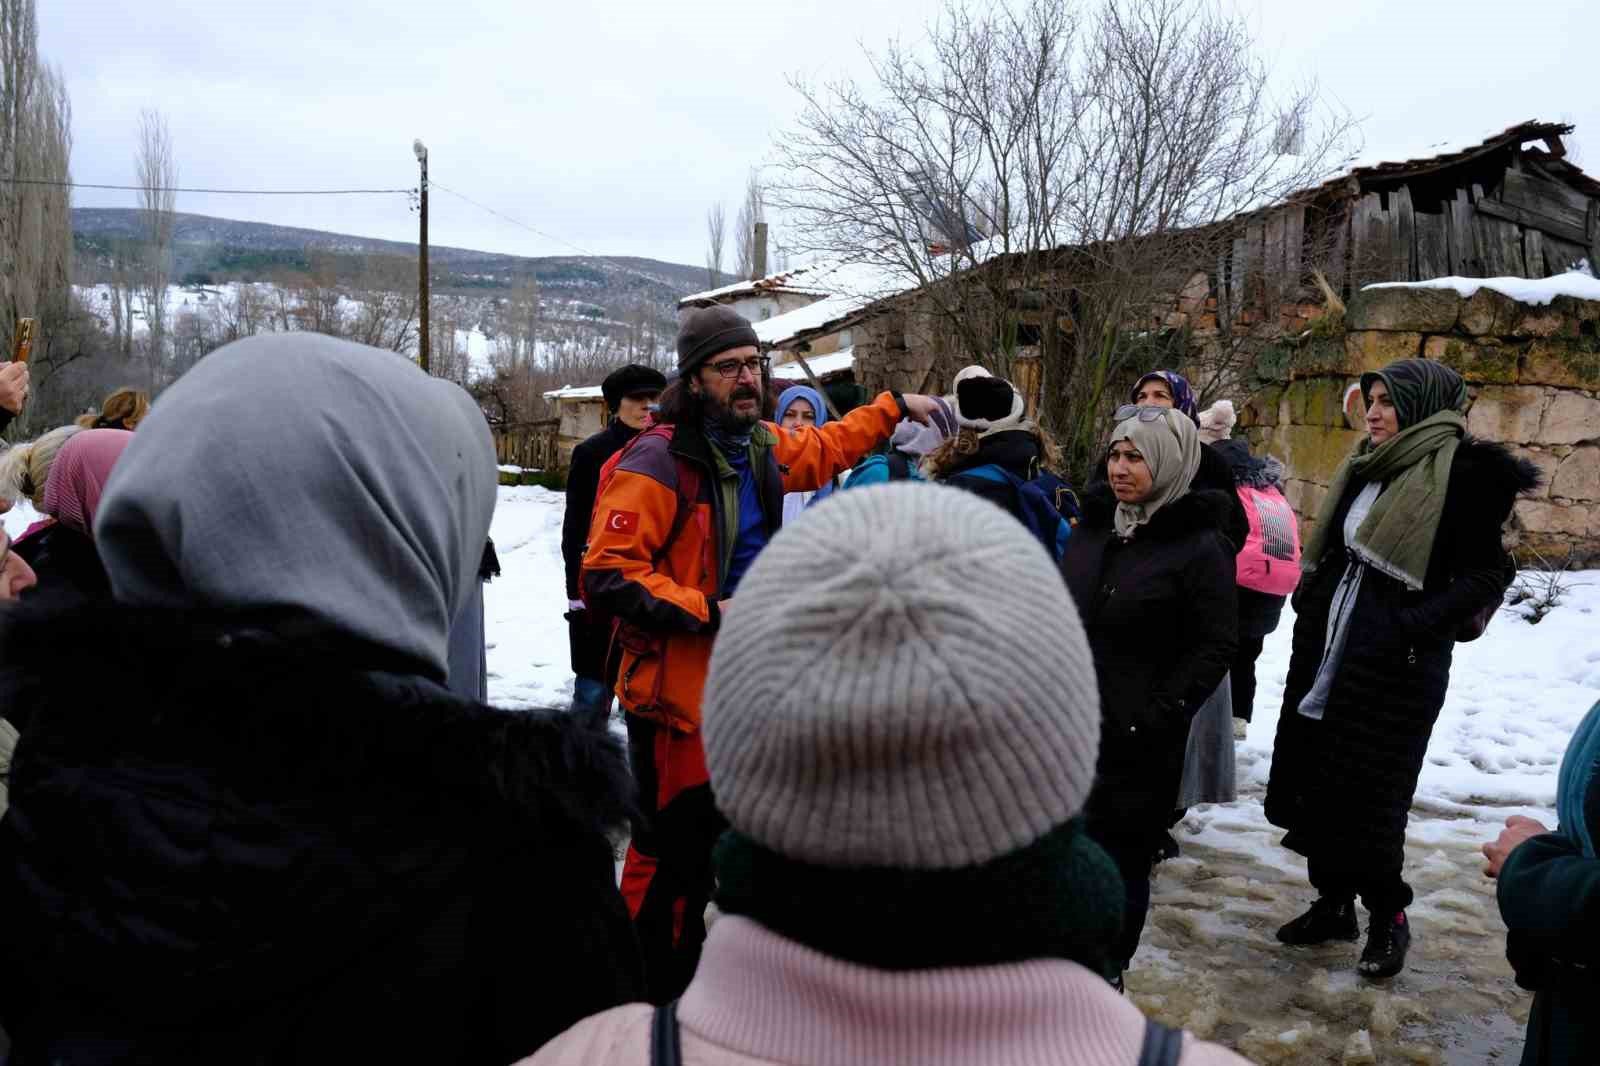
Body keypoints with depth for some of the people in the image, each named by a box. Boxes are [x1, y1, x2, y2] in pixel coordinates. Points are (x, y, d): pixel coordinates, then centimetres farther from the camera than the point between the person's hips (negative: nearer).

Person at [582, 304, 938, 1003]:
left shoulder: (762, 447, 7)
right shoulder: (658, 461, -18)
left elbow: (825, 448, 30)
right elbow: (606, 575, -23)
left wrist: (895, 408, 36)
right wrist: (707, 611, -24)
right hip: (675, 684, -8)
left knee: (710, 837, 20)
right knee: (670, 850, 0)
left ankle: (683, 979, 40)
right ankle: (650, 998, 20)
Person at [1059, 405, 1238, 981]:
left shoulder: (1201, 546, -9)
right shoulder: (1092, 527, 9)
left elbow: (1214, 648, -11)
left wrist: (1158, 716, -16)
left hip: (1138, 738, -5)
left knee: (1121, 858, 5)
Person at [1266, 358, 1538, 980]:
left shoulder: (1464, 470, -9)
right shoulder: (1367, 469, 13)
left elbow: (1486, 576, -12)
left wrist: (1415, 626, -22)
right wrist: (1310, 607, 9)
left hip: (1396, 666, -7)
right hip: (1329, 653, 7)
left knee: (1369, 792, -1)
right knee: (1313, 779, 10)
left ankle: (1388, 918, 19)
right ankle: (1334, 904, 25)